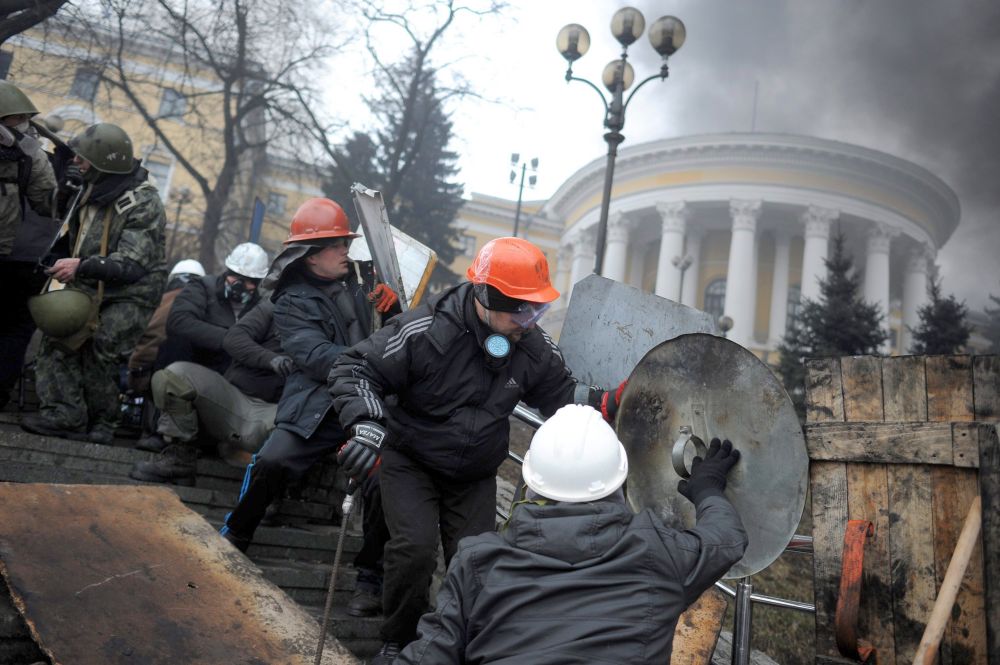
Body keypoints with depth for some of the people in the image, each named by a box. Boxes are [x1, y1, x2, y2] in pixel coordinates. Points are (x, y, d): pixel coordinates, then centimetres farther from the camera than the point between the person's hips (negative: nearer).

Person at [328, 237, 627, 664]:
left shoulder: (533, 346, -11)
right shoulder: (426, 332, -28)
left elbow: (561, 396, 2)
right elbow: (353, 371, -22)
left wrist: (612, 403, -15)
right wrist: (367, 426, -39)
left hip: (476, 473, 4)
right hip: (410, 460, -4)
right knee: (415, 550, -17)